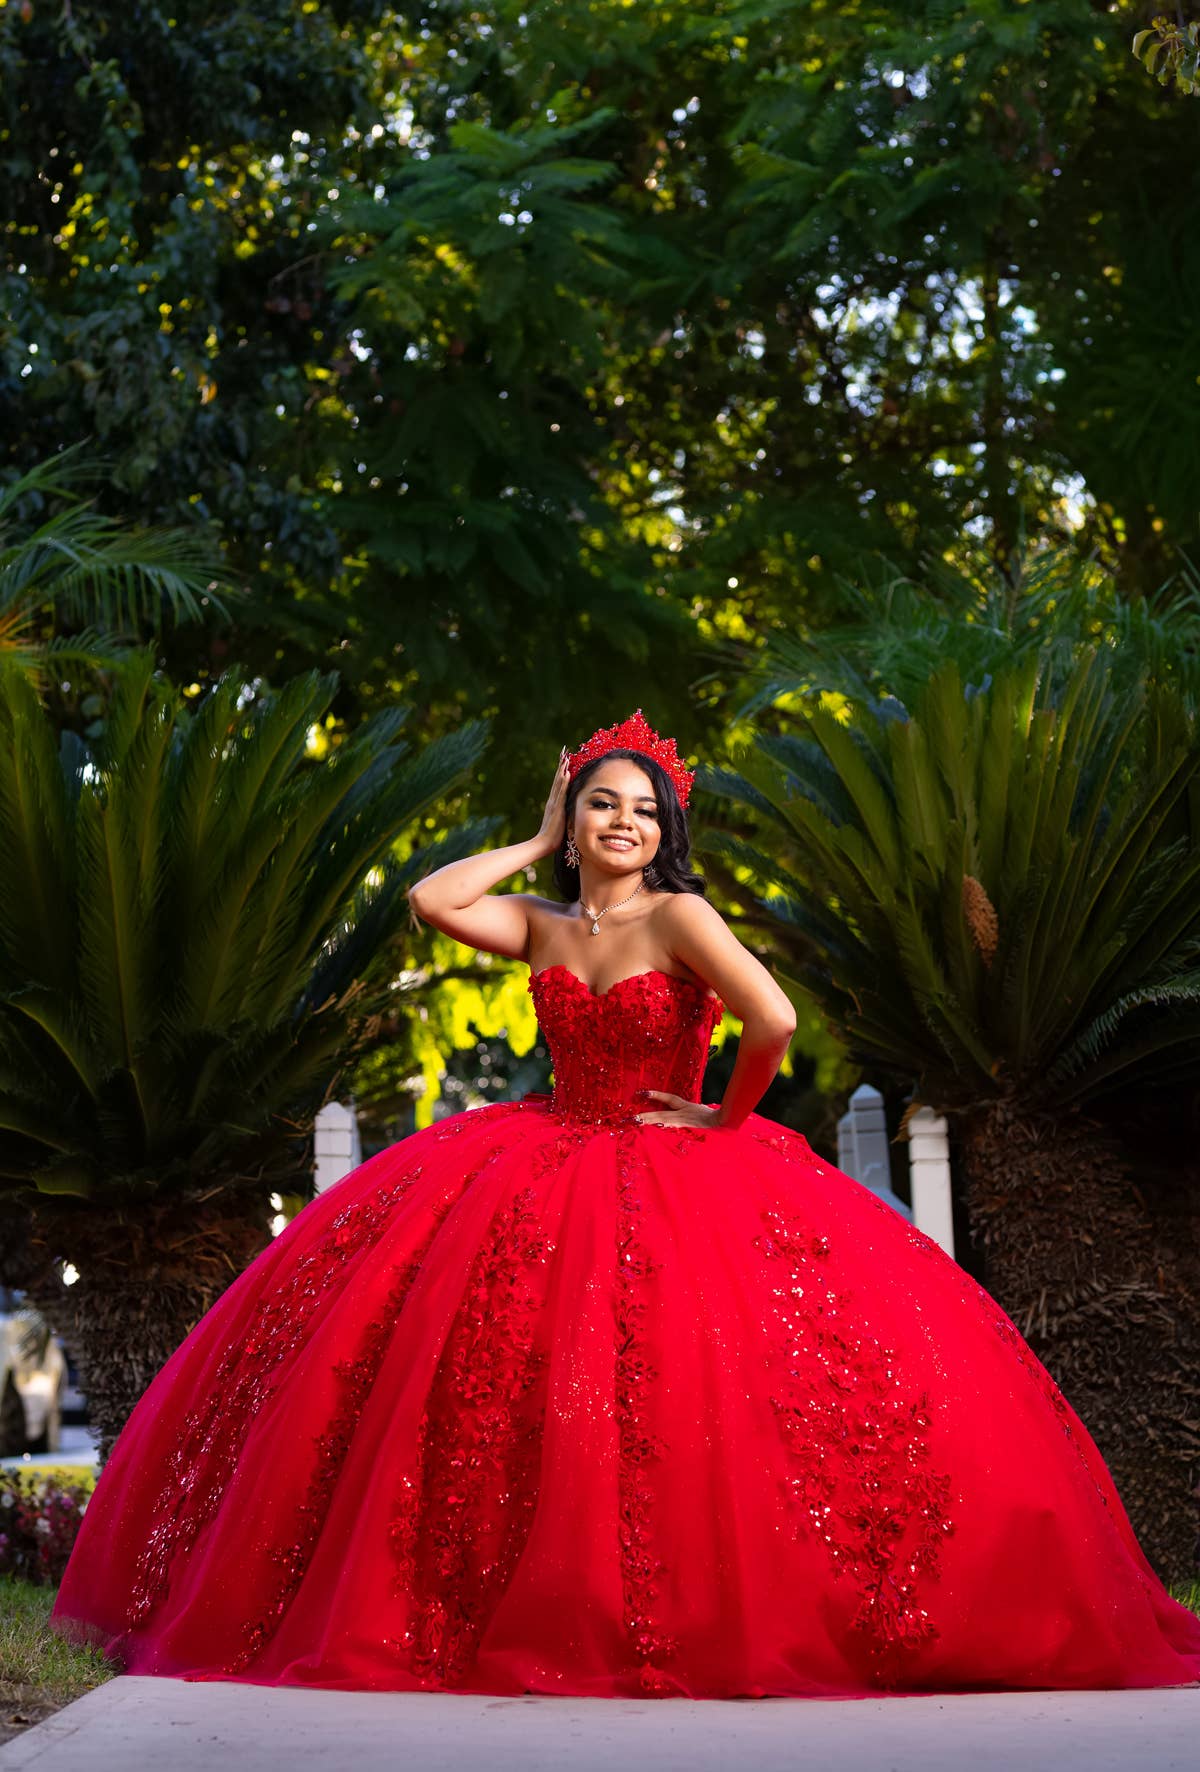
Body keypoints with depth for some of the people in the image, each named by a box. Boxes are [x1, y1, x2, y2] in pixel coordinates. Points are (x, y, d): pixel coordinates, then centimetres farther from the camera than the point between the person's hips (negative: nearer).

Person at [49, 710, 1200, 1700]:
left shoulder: (677, 914, -9)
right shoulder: (541, 926, 9)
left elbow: (773, 1021, -20)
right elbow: (431, 899, -3)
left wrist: (727, 1116, -7)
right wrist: (537, 844, 5)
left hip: (676, 1171, -4)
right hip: (551, 1159, 5)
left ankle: (717, 1612, -1)